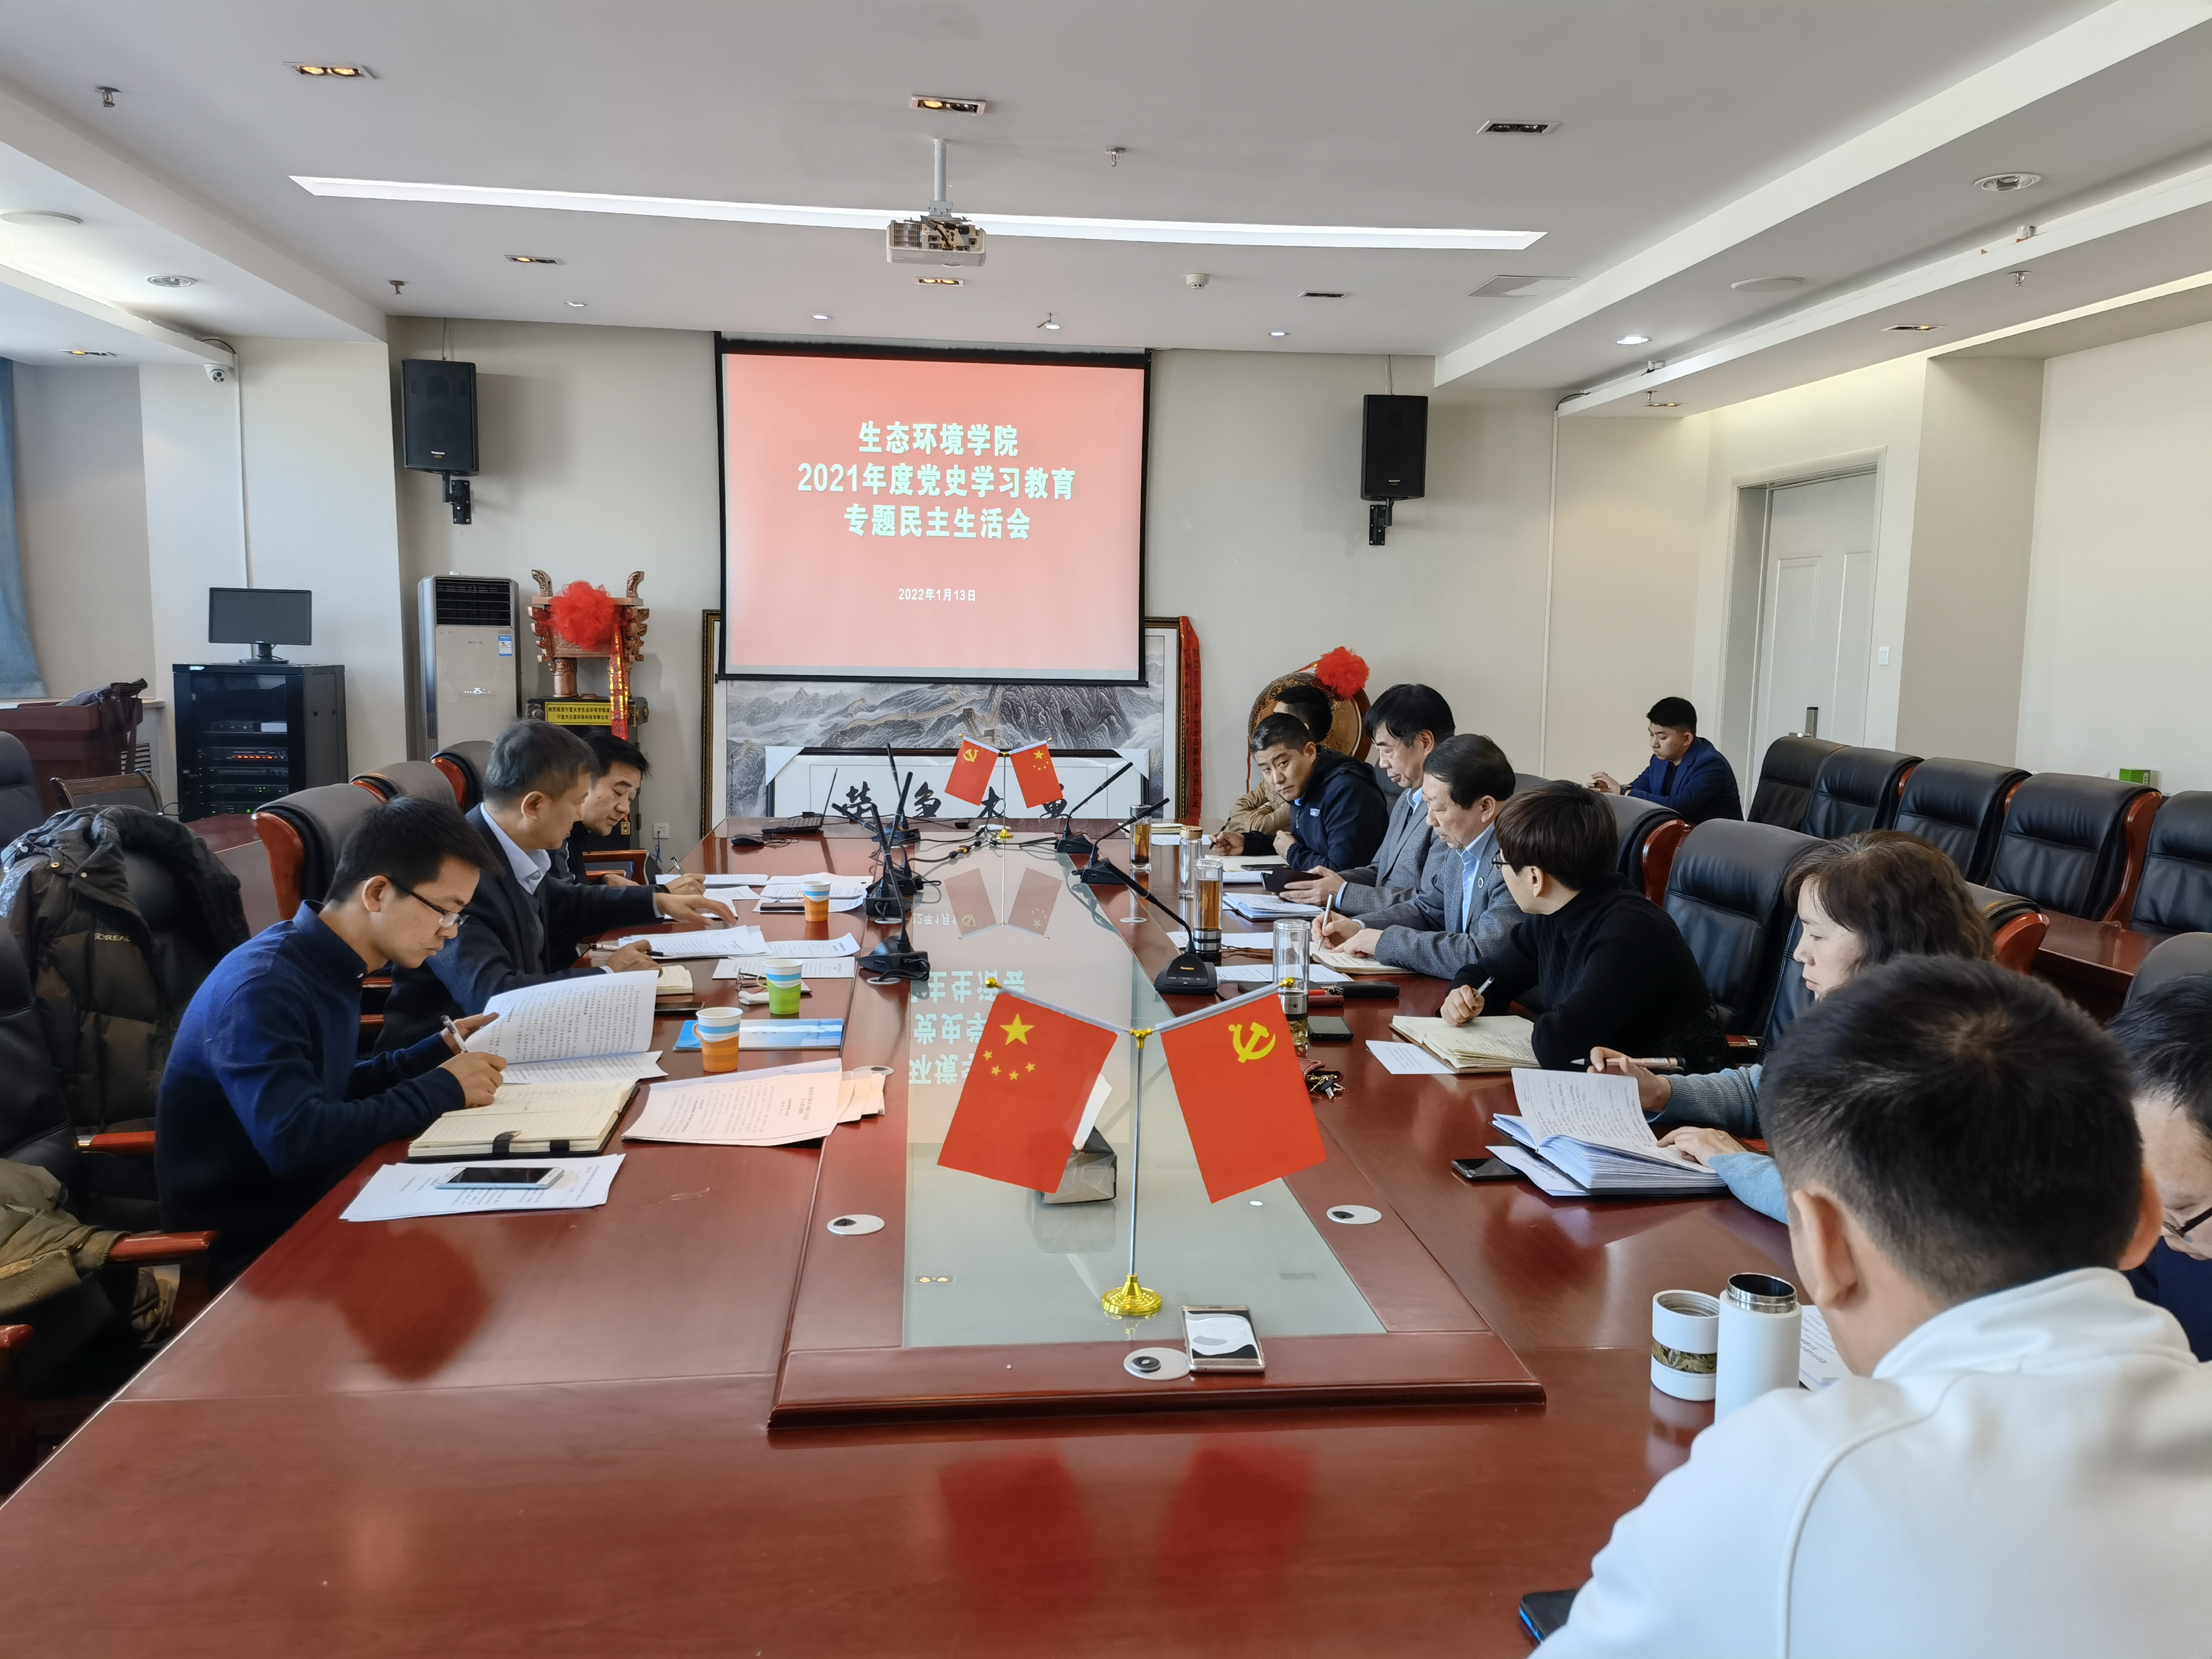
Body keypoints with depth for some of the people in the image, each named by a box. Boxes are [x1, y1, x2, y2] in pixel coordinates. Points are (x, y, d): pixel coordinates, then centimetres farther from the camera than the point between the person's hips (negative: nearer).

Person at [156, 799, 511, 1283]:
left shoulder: (328, 965, 4)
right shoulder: (263, 987, -22)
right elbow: (295, 1141, -33)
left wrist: (437, 1051, 4)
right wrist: (442, 1089, -24)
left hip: (305, 1202, 8)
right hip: (248, 1244, -8)